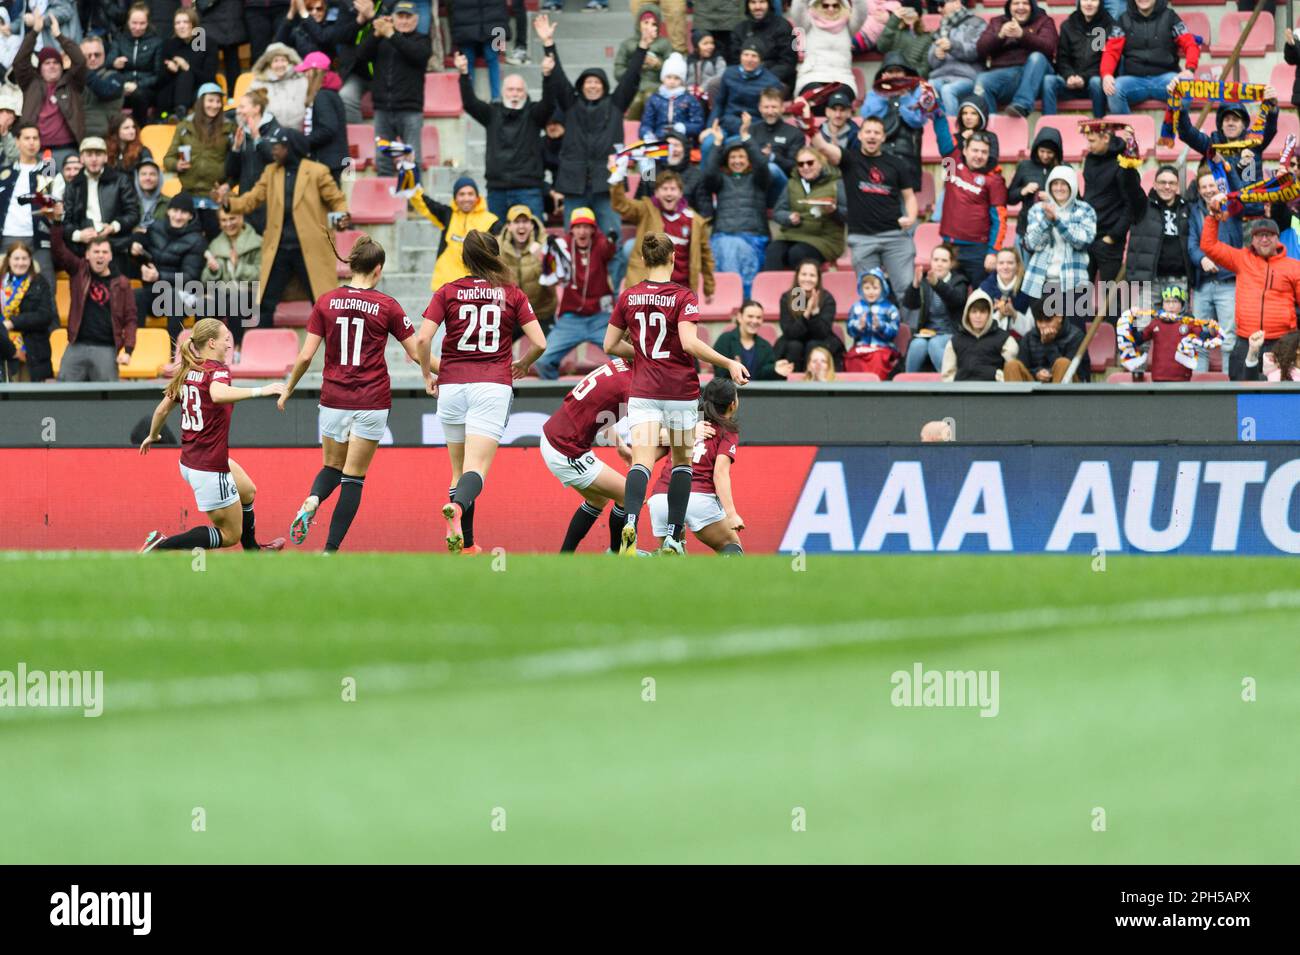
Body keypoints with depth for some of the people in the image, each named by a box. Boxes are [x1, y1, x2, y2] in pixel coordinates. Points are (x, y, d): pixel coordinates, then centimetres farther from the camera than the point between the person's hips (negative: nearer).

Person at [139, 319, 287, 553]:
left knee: (247, 491, 32)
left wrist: (153, 436, 32)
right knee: (229, 535, 2)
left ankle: (252, 550, 50)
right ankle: (159, 546, -9)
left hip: (190, 461, 9)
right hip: (210, 468, -9)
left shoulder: (186, 372, 5)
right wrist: (260, 391, -45)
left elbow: (162, 410, 13)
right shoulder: (217, 370, -18)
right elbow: (218, 394, -42)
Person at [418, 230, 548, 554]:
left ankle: (466, 546, 16)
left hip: (452, 385, 2)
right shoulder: (512, 294, 6)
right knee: (476, 469, -12)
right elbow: (539, 342, 2)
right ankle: (457, 507, -44)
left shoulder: (447, 292, 5)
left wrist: (428, 374, 11)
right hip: (493, 386, -2)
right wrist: (522, 365, 22)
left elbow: (423, 339, -5)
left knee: (460, 469, 16)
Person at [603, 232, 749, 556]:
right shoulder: (683, 297, -9)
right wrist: (729, 363, -13)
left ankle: (631, 523, -36)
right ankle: (672, 538, 14)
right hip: (680, 389, -1)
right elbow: (689, 343, -21)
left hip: (643, 391, 2)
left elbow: (609, 345, 7)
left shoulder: (628, 297, 2)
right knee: (682, 460, 15)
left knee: (641, 460, -9)